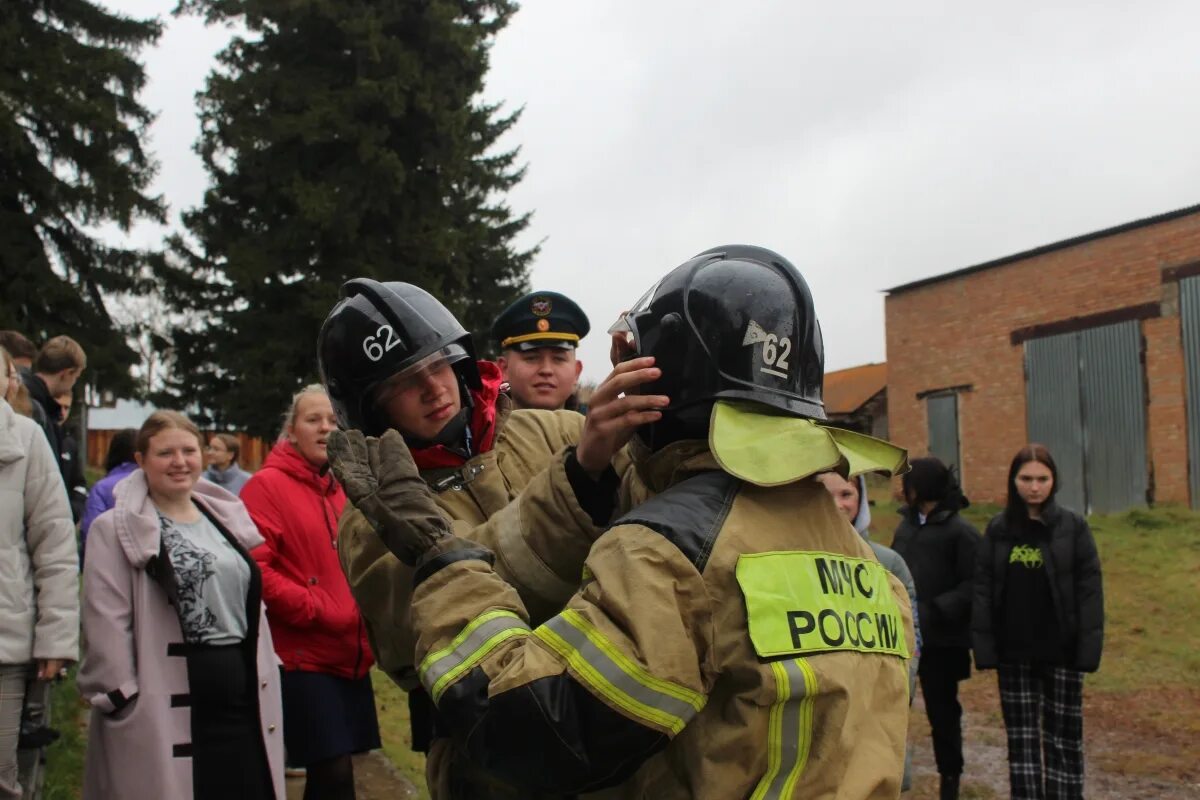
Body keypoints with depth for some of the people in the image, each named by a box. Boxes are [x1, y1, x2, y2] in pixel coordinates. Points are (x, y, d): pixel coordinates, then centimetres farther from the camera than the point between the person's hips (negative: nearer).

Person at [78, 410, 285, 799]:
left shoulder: (226, 518, 14)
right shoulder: (117, 529, -5)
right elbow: (107, 625, -11)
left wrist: (266, 685, 15)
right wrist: (121, 701, -16)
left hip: (241, 694, 6)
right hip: (165, 706, -6)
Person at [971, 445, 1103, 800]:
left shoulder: (1073, 526, -3)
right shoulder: (998, 529, 2)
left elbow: (1090, 589, -5)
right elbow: (982, 589, 2)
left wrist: (1088, 647, -11)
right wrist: (984, 646, -4)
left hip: (1061, 652, -2)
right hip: (1014, 654, 2)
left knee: (1063, 739, 6)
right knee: (1021, 738, 9)